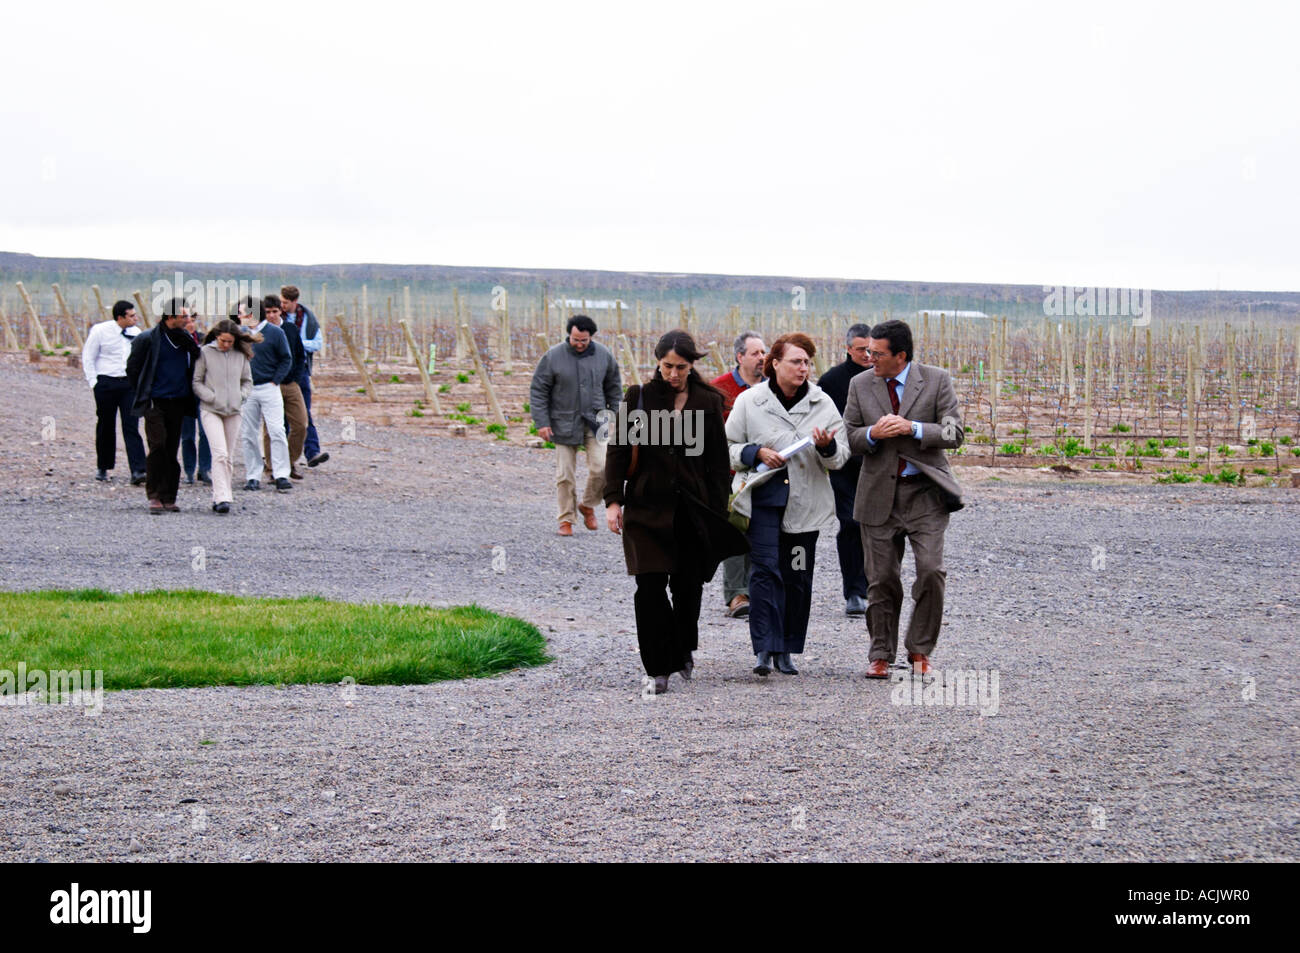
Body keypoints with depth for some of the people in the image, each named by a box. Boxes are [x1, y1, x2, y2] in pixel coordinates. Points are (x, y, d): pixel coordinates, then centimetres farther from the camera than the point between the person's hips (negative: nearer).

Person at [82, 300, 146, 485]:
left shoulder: (136, 333, 7)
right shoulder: (100, 331, -4)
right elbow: (88, 358, 2)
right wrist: (93, 382, -5)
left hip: (130, 384, 2)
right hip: (106, 383, -2)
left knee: (131, 427, -8)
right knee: (106, 427, 8)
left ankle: (137, 471, -16)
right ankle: (102, 468, 24)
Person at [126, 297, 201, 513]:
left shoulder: (188, 341, 9)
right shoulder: (148, 339, -5)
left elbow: (194, 369, 20)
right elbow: (132, 369, 2)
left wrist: (188, 395, 11)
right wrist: (143, 394, 3)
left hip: (178, 403, 4)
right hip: (155, 402, -4)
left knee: (172, 450, 5)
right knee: (158, 445, -15)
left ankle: (168, 497, 10)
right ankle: (154, 495, -11)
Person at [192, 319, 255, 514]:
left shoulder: (241, 355, 6)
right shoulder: (205, 353, -3)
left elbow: (247, 381, 16)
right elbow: (196, 382, 0)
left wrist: (241, 397, -2)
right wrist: (212, 397, -11)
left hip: (234, 410, 4)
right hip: (210, 410, -4)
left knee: (228, 456, 7)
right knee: (220, 453, -16)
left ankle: (220, 497, 15)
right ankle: (222, 497, -20)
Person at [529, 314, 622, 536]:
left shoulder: (603, 355, 1)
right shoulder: (553, 357, -8)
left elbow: (614, 388, 14)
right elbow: (538, 391, -4)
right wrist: (541, 423, -9)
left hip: (595, 422, 2)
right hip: (564, 424, -1)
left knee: (601, 467, -11)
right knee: (565, 475, 1)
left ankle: (588, 505, 14)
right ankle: (566, 519, 12)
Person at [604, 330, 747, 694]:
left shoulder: (708, 402, 3)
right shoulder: (639, 396, 1)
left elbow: (718, 461, 6)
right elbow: (618, 449, 2)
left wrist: (718, 513, 2)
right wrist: (613, 500, -7)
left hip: (691, 507, 1)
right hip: (647, 506, -1)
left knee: (688, 584, 6)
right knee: (651, 586, -8)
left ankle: (684, 648, 33)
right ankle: (659, 668, -3)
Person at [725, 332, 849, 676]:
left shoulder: (823, 403, 6)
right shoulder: (749, 401, 2)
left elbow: (840, 457, 7)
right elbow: (729, 447, 7)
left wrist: (826, 447, -16)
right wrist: (757, 453, -12)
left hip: (804, 503, 2)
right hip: (762, 499, -2)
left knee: (799, 577, 4)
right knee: (766, 570, -13)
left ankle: (786, 651, 14)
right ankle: (764, 649, -13)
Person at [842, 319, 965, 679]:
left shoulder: (937, 381, -1)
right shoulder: (861, 385, 6)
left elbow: (954, 434, -4)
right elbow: (849, 437, 8)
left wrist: (913, 429, -19)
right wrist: (873, 434, -14)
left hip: (925, 491, -2)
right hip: (879, 494, 2)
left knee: (931, 570, -13)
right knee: (881, 578, 4)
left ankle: (919, 650, 3)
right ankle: (881, 655, 16)